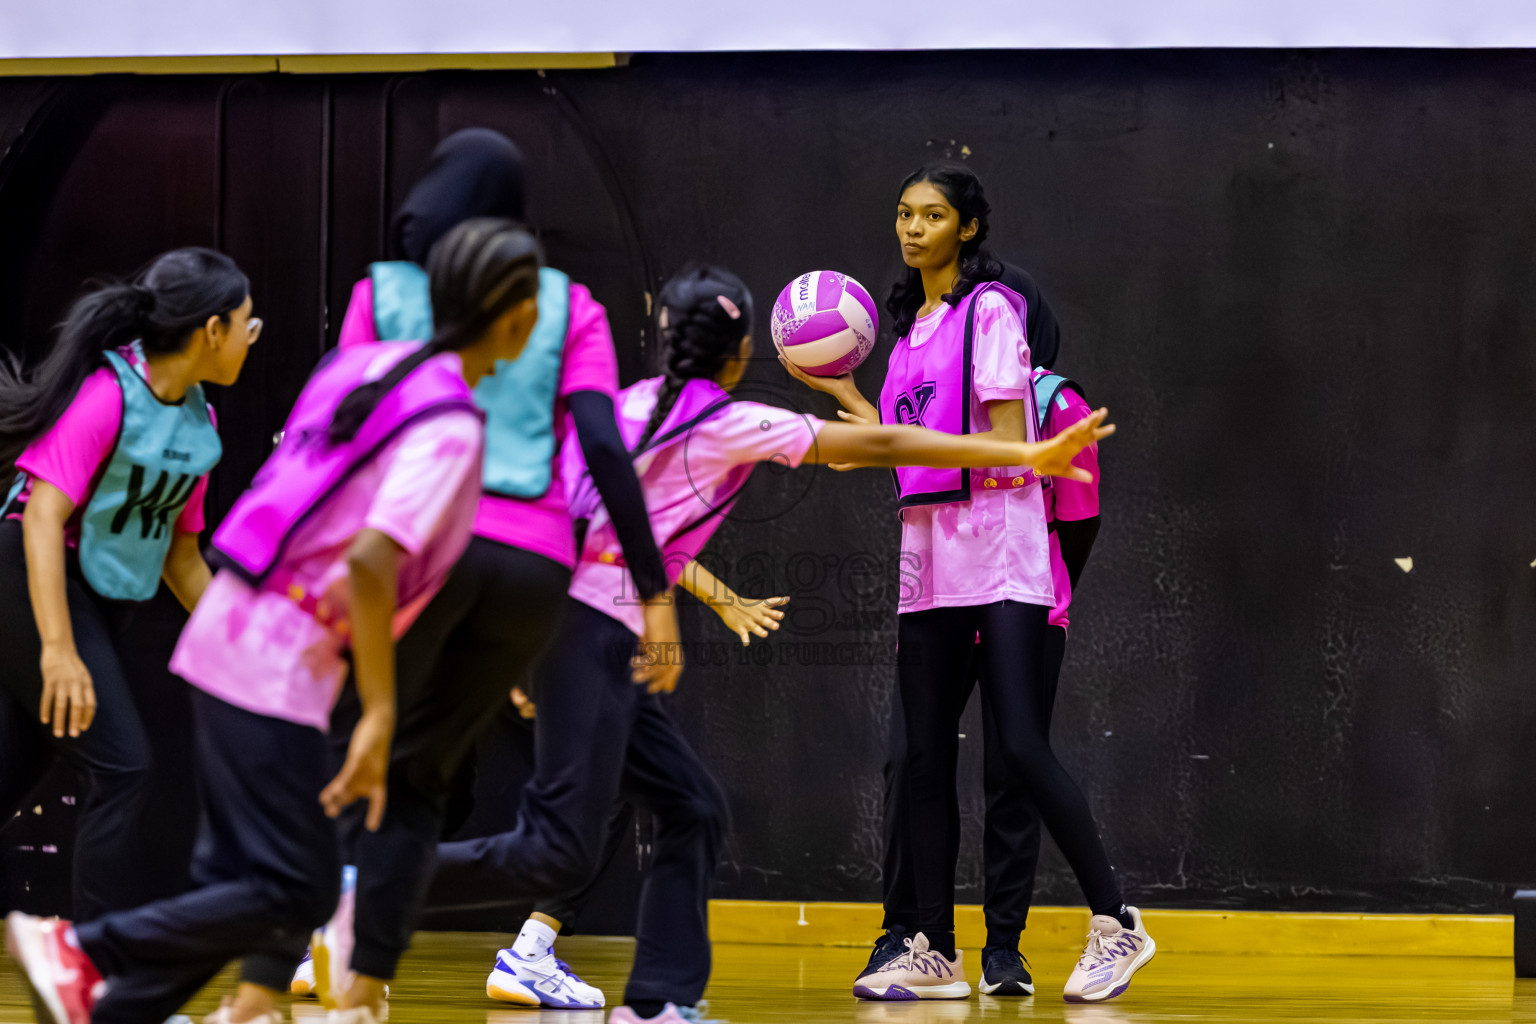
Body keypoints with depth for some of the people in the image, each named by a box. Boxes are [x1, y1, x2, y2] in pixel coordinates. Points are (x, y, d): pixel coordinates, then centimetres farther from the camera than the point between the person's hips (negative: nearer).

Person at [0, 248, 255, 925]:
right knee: (121, 769, -13)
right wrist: (58, 649, -28)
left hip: (107, 602, 8)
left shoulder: (198, 421, 9)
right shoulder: (105, 392, -17)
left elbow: (179, 551, 19)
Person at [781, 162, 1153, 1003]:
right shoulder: (912, 324, 18)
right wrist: (841, 393, 15)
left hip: (998, 557, -8)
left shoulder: (991, 308, -6)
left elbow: (1006, 441, -12)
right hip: (929, 559, 8)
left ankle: (1116, 924, -6)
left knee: (1022, 749, -14)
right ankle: (933, 951, 9)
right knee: (925, 758, 5)